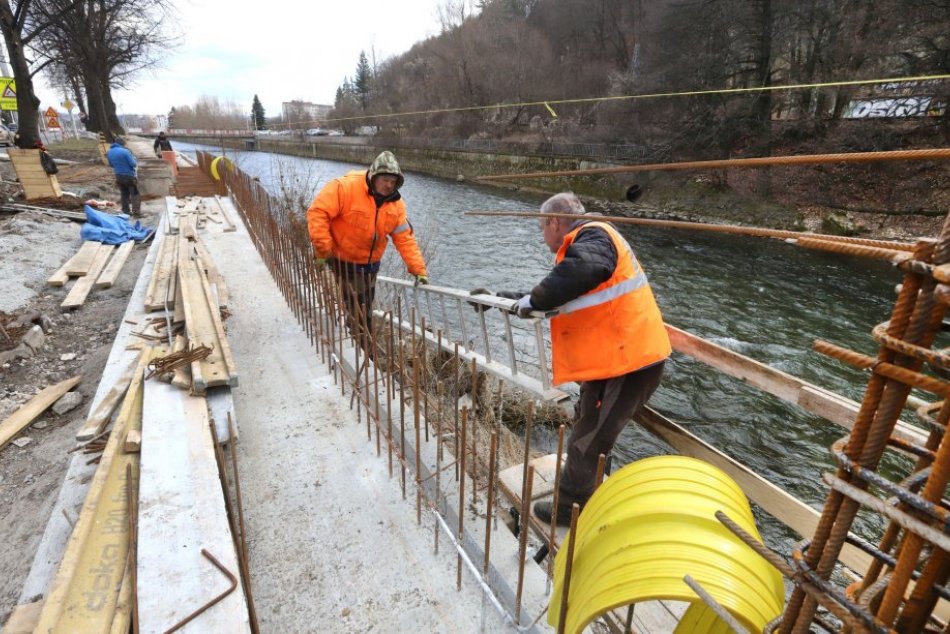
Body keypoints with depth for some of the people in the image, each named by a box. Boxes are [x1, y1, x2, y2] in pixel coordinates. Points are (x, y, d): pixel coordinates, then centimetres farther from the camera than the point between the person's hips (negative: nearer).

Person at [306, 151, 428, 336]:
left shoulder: (395, 203, -5)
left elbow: (404, 238, -5)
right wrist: (323, 249, -26)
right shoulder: (346, 187, -23)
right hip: (345, 262, -6)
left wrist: (418, 269, -12)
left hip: (370, 264, 6)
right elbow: (317, 212, -24)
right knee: (357, 312, -6)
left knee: (366, 311, 20)